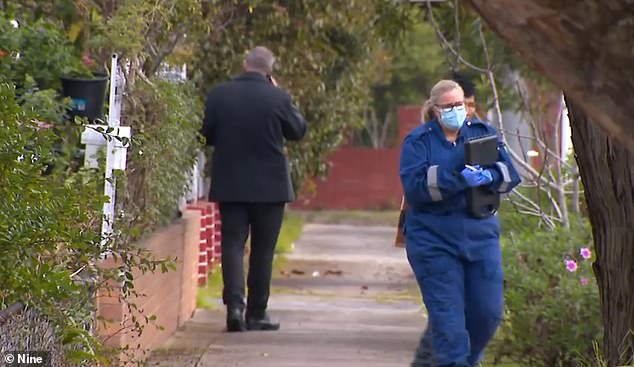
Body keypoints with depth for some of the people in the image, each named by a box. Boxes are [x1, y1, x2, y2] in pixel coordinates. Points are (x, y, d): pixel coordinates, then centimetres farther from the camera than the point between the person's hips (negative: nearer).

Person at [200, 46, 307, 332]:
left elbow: (207, 135, 4)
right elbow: (298, 131, 3)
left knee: (232, 244, 3)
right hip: (270, 186, -1)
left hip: (229, 184, 1)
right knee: (262, 250, 8)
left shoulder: (219, 95, -3)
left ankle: (234, 304, -15)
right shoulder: (277, 98, -11)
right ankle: (256, 313, 11)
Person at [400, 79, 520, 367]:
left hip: (480, 236, 3)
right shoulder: (418, 141, -1)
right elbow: (414, 187, -14)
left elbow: (510, 174, 2)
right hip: (434, 240, -3)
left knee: (488, 312, 3)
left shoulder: (483, 132, 10)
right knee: (447, 316, -7)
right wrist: (459, 180, -24)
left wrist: (489, 176, -21)